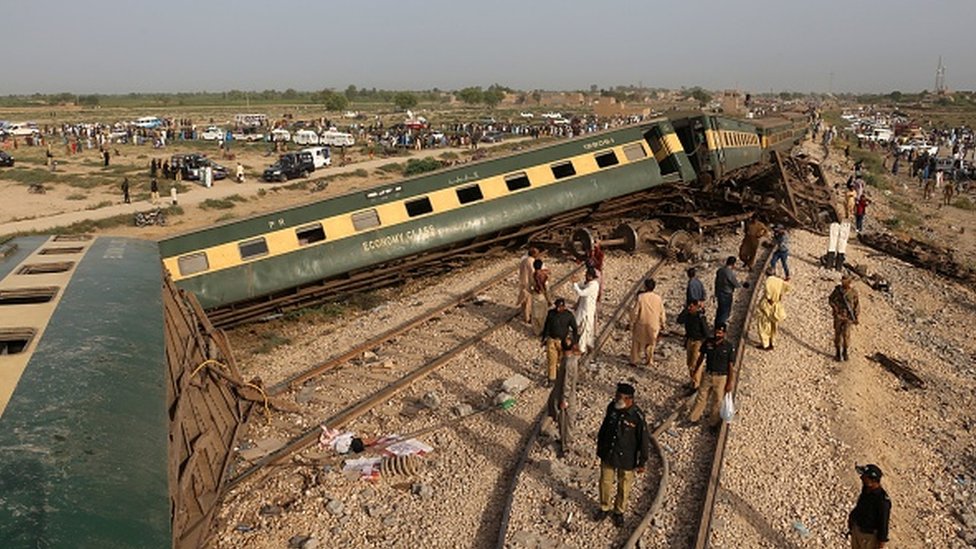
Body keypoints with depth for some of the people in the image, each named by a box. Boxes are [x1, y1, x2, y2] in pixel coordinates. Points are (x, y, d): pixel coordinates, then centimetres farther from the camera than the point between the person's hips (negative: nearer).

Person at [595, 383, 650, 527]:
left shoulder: (637, 417, -27)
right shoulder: (611, 408, -12)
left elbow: (644, 441, -16)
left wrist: (642, 462, -8)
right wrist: (599, 447, 14)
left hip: (626, 460, -4)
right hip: (607, 455, 4)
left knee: (624, 487, 17)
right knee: (605, 482, 20)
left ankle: (619, 512, 42)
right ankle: (604, 508, 44)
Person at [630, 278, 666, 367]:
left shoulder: (640, 297, -17)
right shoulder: (658, 298, -9)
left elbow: (635, 311, -13)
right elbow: (662, 312, 0)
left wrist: (632, 322, 0)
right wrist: (662, 323, 15)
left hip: (641, 324, -2)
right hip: (653, 325, 2)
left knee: (637, 342, 15)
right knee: (651, 343, 20)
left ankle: (634, 360, 19)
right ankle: (649, 361, 28)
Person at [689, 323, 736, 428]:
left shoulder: (730, 347, -13)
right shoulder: (708, 342, -5)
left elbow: (731, 366, -9)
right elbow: (701, 357, 8)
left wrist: (730, 383, -9)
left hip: (721, 378, -2)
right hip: (707, 375, 3)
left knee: (717, 401, 10)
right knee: (700, 397, 11)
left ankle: (713, 423, 27)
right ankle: (693, 419, 24)